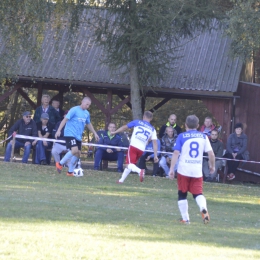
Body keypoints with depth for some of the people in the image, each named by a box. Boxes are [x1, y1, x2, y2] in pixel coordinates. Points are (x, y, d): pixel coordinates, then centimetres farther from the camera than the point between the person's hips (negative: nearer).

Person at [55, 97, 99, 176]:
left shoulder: (86, 113, 12)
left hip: (78, 136, 8)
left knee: (78, 154, 2)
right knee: (74, 150, -23)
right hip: (70, 133, -8)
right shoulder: (74, 110, -9)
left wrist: (95, 133, 29)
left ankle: (70, 172, 11)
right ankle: (60, 164, -6)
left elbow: (89, 124, 29)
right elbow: (65, 119, -12)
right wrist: (59, 131, -20)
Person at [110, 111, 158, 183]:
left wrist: (114, 132, 25)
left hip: (133, 146, -4)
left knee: (129, 165, -15)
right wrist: (155, 156, 6)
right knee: (130, 165, 21)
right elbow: (155, 143, 6)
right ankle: (121, 180, 25)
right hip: (141, 149, 4)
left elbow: (125, 127, 12)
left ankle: (140, 171, -42)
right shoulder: (152, 129, 14)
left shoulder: (137, 122, 10)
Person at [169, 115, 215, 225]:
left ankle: (185, 218, 10)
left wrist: (171, 169, -6)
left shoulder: (182, 136, -2)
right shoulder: (203, 137, 5)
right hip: (197, 170, 2)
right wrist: (212, 166, 18)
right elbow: (211, 154, 3)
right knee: (198, 193, 7)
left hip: (183, 170, -2)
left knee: (182, 195, 12)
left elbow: (176, 153, -9)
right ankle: (203, 208, -24)